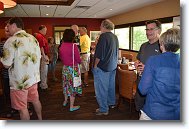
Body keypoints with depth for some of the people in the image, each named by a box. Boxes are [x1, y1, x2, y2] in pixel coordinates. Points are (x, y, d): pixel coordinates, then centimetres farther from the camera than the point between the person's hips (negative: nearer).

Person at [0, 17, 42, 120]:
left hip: (20, 81, -7)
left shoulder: (11, 41, -17)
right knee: (35, 100, 23)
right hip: (33, 77, 7)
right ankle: (40, 119, 40)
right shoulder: (33, 38, 3)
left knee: (22, 108, 8)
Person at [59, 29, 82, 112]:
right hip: (73, 68, -5)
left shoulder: (62, 46, -3)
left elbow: (60, 57, 9)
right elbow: (78, 59, -16)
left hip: (65, 68, 6)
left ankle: (65, 101, 38)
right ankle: (72, 106, 14)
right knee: (72, 86, 5)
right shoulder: (74, 46, -20)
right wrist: (79, 61, 5)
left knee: (66, 84, 21)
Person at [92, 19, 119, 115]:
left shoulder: (103, 36, -17)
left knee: (101, 88, 1)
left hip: (103, 67, -9)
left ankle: (103, 109, 9)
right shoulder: (115, 37, 9)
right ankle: (111, 103, 35)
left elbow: (99, 53, -20)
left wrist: (95, 65, -10)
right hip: (112, 66, 9)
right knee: (111, 85, 20)